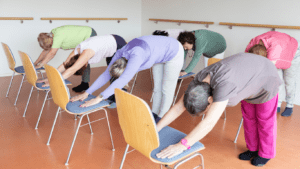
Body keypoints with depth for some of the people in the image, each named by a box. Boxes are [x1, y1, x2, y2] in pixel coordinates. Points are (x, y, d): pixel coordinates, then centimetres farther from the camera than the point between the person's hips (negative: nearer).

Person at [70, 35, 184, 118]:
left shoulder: (136, 56, -41)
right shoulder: (120, 54, -17)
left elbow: (123, 80, -48)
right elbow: (106, 74, -14)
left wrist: (99, 98, -50)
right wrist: (87, 93, -19)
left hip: (174, 53, -7)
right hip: (160, 53, 7)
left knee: (166, 90, 2)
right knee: (157, 88, 13)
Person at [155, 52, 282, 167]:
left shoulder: (223, 86, -47)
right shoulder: (199, 81, -23)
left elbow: (209, 123, -51)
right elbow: (178, 107, -20)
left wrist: (181, 146, -52)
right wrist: (155, 129, -23)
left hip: (265, 79, -6)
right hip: (249, 78, 6)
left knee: (264, 120, 11)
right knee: (249, 116, 18)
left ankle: (266, 153, 35)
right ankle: (253, 148, 39)